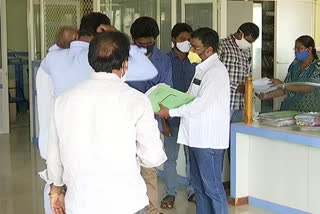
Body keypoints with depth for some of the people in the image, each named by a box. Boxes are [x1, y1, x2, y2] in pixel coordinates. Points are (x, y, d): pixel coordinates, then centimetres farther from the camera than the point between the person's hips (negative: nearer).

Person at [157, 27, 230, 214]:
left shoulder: (216, 71, -16)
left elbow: (200, 104, -21)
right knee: (199, 185, 16)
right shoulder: (202, 68, 14)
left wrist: (171, 112, -14)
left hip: (209, 139, -9)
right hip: (196, 136, 9)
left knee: (212, 187, -2)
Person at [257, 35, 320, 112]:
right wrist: (267, 95, 0)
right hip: (289, 110, 4)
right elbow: (285, 90, 12)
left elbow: (308, 88, -19)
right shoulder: (295, 64, 11)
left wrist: (282, 85, -21)